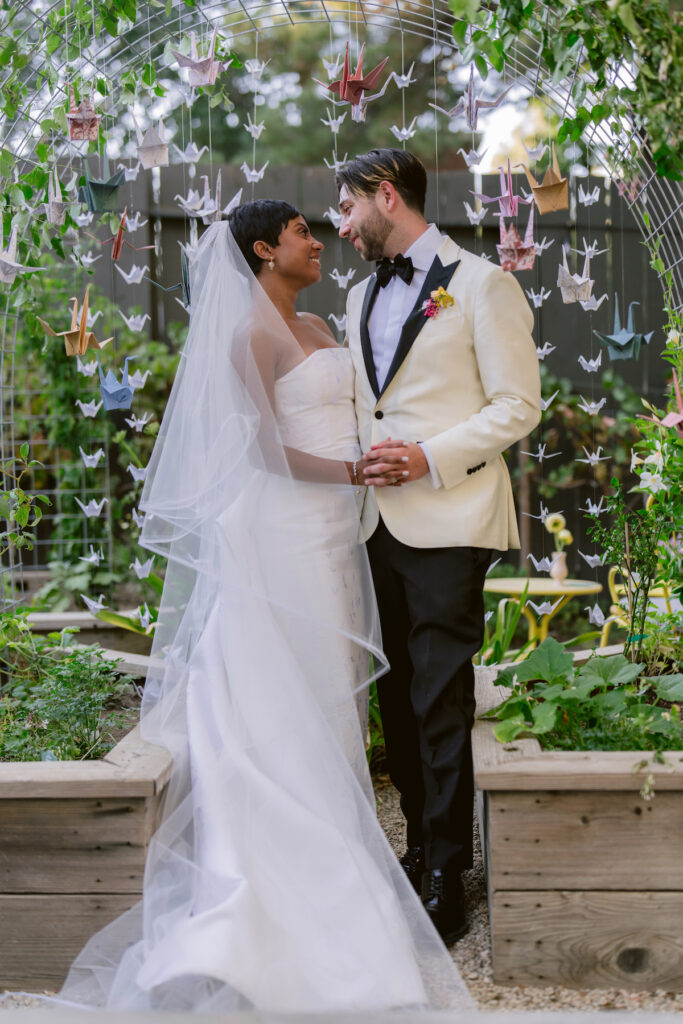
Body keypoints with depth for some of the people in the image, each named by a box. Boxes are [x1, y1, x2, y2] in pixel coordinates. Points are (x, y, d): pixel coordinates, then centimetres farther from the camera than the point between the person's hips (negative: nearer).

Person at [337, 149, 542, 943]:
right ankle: (420, 845, 22)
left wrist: (430, 457, -15)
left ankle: (446, 878, 1)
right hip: (381, 521, 7)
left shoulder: (480, 283, -2)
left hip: (449, 522, -7)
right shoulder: (361, 296, 19)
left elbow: (518, 406, -6)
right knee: (399, 697, 10)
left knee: (440, 702, -7)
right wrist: (361, 460, 5)